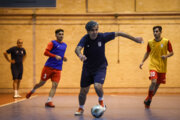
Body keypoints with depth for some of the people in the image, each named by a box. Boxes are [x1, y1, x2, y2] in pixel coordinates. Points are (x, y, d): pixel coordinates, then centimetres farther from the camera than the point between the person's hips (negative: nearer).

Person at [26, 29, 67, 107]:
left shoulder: (64, 45, 16)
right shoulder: (53, 43, -3)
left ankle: (49, 101, -7)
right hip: (49, 67, -4)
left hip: (58, 69, 4)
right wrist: (55, 56, -23)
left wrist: (63, 58, 10)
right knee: (42, 83, 7)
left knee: (55, 85, -9)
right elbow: (46, 52, -12)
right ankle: (32, 91, 34)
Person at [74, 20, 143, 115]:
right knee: (83, 91, 7)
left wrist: (134, 39, -2)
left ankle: (101, 100, 9)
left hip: (100, 67, -1)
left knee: (98, 86, -25)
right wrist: (80, 55, -60)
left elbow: (118, 34, -8)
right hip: (87, 68, 1)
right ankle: (81, 108, 35)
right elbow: (77, 48, -35)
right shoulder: (85, 39, -18)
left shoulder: (102, 36, -17)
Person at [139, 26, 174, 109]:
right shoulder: (150, 42, 1)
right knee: (153, 82, -22)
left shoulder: (166, 41, -4)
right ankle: (148, 99, -3)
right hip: (153, 66, -1)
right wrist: (142, 62, 5)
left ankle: (149, 100, 28)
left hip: (162, 68, 1)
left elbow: (171, 52, 3)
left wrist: (166, 56, -17)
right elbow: (147, 53, 15)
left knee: (157, 84, 9)